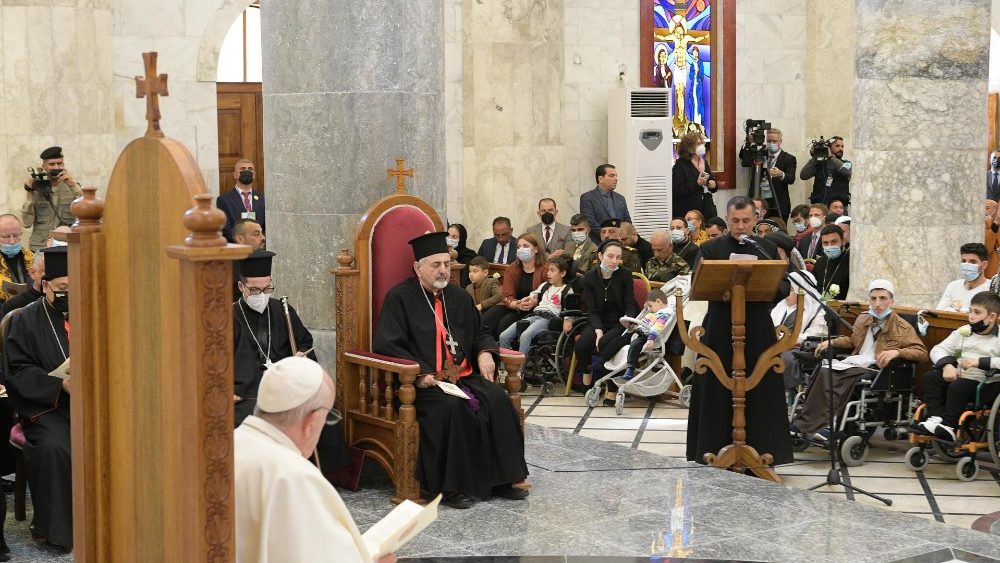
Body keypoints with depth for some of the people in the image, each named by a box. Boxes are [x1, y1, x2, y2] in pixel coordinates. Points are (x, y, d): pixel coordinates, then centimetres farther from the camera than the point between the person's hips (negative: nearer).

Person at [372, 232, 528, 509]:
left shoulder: (459, 297, 17)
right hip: (423, 382, -5)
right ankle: (450, 485, -23)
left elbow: (480, 332, 29)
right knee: (451, 407, -34)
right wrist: (419, 373, -21)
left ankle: (500, 479, -13)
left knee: (497, 400, -21)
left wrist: (484, 353, 5)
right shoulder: (399, 298, -1)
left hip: (463, 376, 6)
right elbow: (385, 345, -9)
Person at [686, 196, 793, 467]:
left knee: (758, 391, 3)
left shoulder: (768, 249, 9)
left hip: (758, 330, 1)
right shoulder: (711, 249, 4)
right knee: (718, 391, 2)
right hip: (720, 329, -1)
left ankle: (758, 451, 11)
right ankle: (715, 450, 11)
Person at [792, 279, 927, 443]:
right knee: (825, 372, -28)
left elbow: (922, 353, -5)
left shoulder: (901, 327, 2)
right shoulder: (863, 319, 21)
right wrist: (831, 342, 23)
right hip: (854, 363, 5)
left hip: (875, 369, -5)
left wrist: (896, 352, -22)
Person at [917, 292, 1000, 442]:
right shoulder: (964, 332, 13)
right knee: (930, 377, -12)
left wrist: (980, 361, -24)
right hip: (959, 378, 7)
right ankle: (937, 417, -23)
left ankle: (948, 427, -24)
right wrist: (947, 365, -8)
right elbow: (938, 349, 12)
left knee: (958, 386, -32)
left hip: (986, 386, -7)